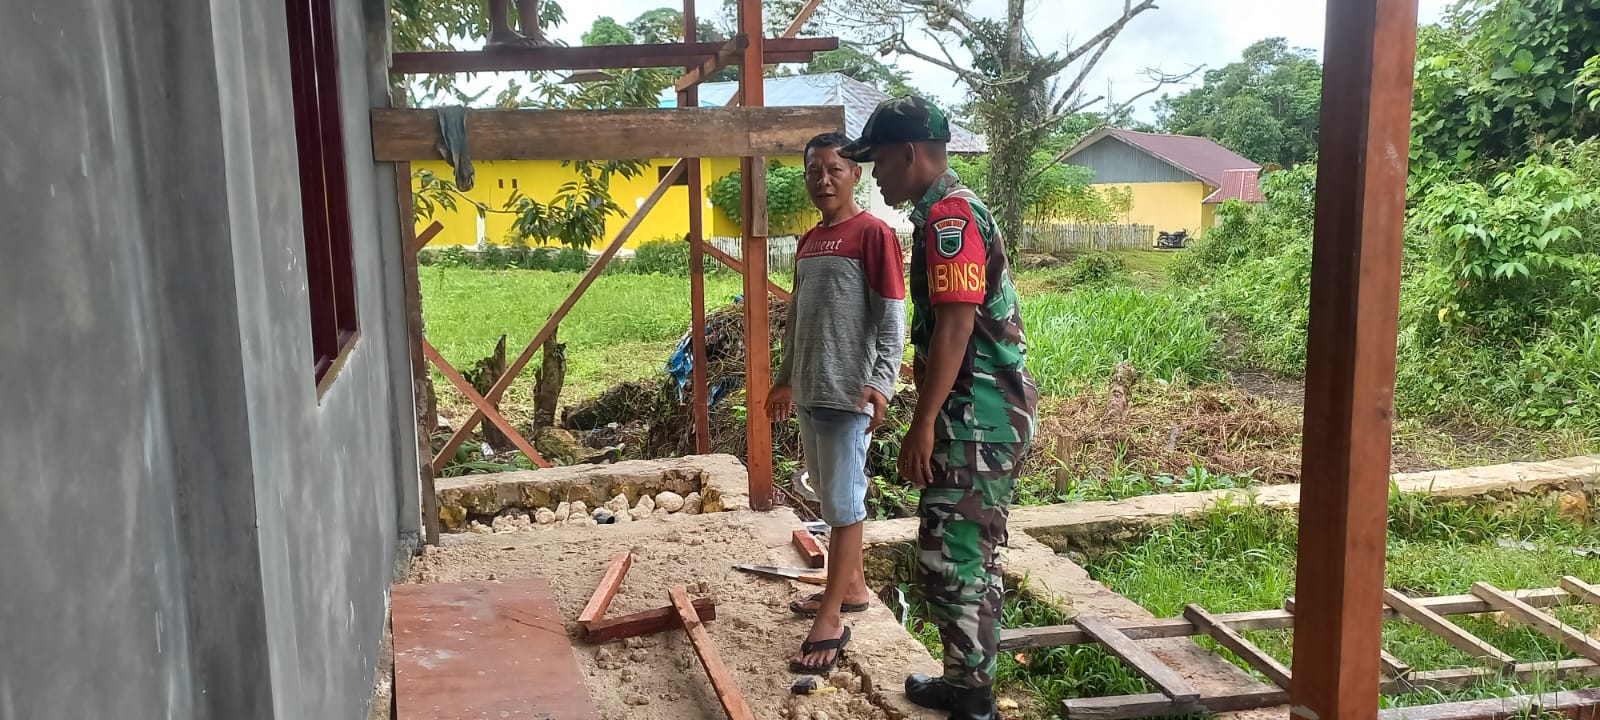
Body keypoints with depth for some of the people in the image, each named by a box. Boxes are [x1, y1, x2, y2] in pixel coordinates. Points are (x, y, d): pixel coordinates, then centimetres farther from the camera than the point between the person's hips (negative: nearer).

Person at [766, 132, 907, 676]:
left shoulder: (873, 234, -9)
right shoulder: (808, 241, 15)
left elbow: (891, 318, -14)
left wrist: (881, 382, -24)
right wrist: (785, 378, 24)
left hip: (847, 393, -8)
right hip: (809, 391, 8)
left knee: (844, 503, -4)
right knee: (831, 497, 16)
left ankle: (831, 621, -1)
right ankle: (852, 586, 30)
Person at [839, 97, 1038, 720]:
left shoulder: (948, 215, -15)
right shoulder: (952, 210, 17)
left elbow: (956, 325, -23)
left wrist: (923, 422, -22)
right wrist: (932, 412, 24)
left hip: (978, 417, -11)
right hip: (987, 412, 11)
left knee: (949, 561, -6)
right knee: (969, 557, 17)